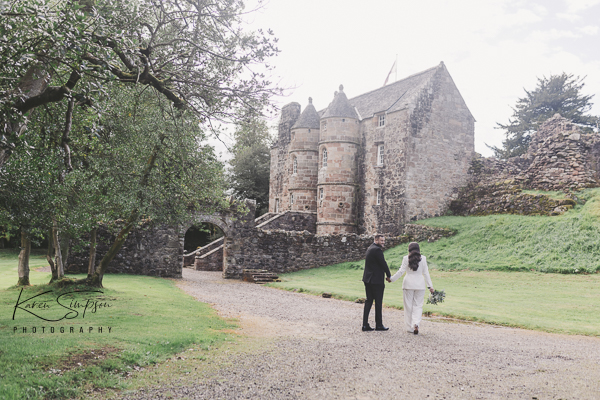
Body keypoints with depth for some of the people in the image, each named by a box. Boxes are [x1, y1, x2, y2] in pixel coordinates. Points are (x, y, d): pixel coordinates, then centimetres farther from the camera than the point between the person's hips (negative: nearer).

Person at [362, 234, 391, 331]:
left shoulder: (370, 248, 14)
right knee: (378, 302, 1)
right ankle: (379, 325, 10)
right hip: (376, 280, -9)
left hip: (367, 279, 9)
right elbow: (383, 264, -13)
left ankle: (365, 324, 9)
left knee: (368, 301, 10)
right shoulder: (377, 250, -16)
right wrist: (389, 276, -1)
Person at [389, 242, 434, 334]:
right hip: (420, 284, 1)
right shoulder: (423, 258, 2)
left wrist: (392, 279, 5)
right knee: (418, 305, 6)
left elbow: (401, 271, -5)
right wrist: (430, 285, 6)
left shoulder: (406, 258, -3)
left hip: (408, 284, -1)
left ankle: (410, 327, 13)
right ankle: (416, 324, -15)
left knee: (408, 306, 8)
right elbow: (426, 273, 2)